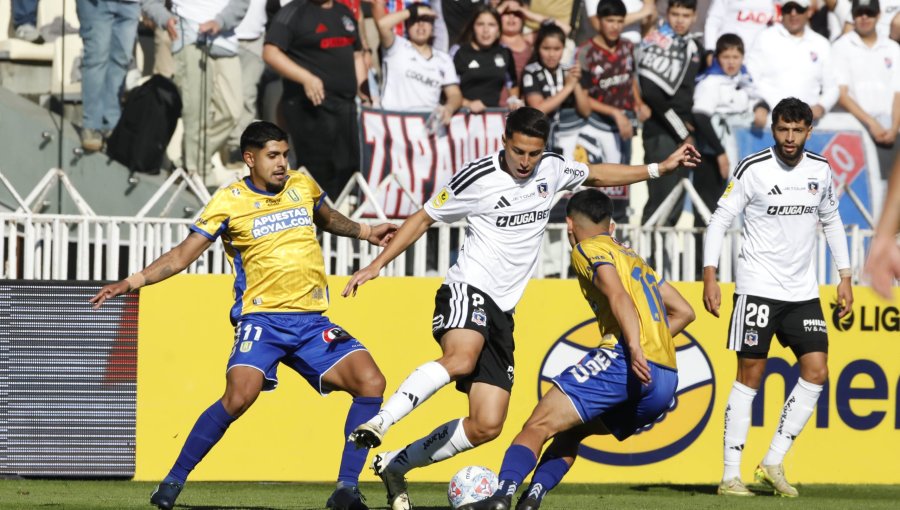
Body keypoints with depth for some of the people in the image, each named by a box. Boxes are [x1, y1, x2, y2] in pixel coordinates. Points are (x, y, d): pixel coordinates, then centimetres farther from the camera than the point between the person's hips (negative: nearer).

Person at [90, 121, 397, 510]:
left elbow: (327, 218, 35)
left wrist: (364, 232, 29)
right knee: (239, 397, -27)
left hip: (312, 321, 5)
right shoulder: (229, 201, -3)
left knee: (371, 382, -12)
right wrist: (133, 282, -16)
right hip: (262, 318, -5)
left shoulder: (302, 186, 10)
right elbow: (183, 254, -6)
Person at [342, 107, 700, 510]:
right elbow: (423, 219, 2)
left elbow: (595, 175, 27)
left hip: (501, 311, 6)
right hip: (467, 291, -6)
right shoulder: (477, 178, -9)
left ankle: (395, 465, 10)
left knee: (487, 425, -2)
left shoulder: (552, 170, 6)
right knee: (461, 359, -41)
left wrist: (660, 168, 26)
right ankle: (381, 421, -40)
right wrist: (376, 265, -2)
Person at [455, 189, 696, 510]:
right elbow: (684, 311, 30)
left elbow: (618, 296, -11)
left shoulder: (588, 249, 7)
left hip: (626, 362, -8)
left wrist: (634, 349, -23)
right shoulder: (634, 258, 32)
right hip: (667, 380, 8)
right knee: (570, 430, 20)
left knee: (540, 424, -11)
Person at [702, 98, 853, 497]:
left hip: (803, 291, 5)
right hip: (758, 286, -5)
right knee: (750, 376, -6)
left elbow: (832, 221, 19)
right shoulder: (752, 170, -9)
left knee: (816, 371, -5)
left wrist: (844, 277, 15)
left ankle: (773, 463, 4)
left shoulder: (820, 170, 5)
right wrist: (710, 276, -13)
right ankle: (731, 475, -3)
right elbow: (720, 220, -5)